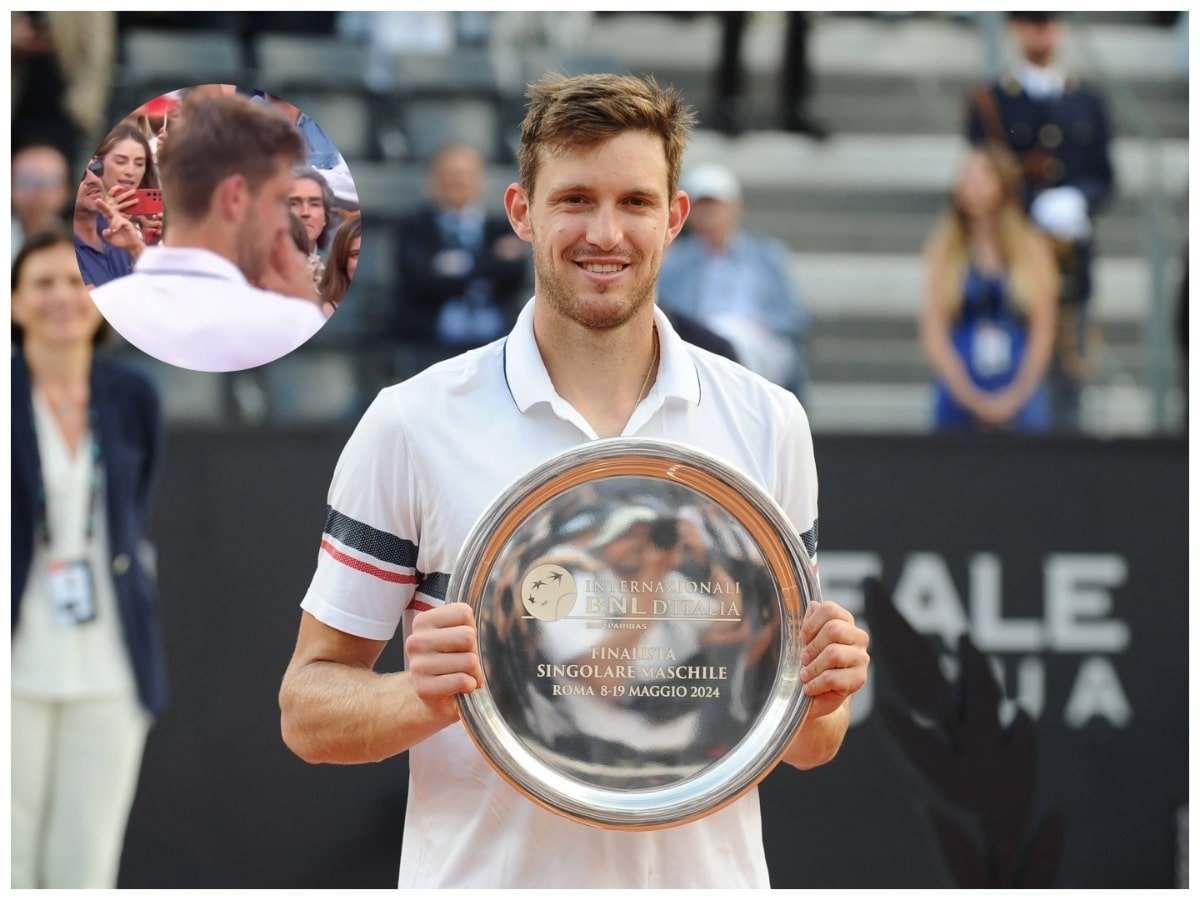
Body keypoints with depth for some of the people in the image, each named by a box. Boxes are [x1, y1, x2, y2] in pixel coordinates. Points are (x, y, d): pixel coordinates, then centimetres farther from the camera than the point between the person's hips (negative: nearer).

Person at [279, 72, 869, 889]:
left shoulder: (768, 423, 4)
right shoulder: (413, 424, -5)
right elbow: (308, 710, -3)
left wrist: (822, 699, -13)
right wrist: (424, 699, -21)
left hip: (709, 874, 2)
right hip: (487, 877, -2)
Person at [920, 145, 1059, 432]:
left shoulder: (1033, 249, 5)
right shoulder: (943, 250, 5)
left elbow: (1043, 332, 3)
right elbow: (933, 335, 1)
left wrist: (1015, 396, -7)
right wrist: (971, 398, -8)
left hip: (1020, 397, 0)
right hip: (959, 397, 0)